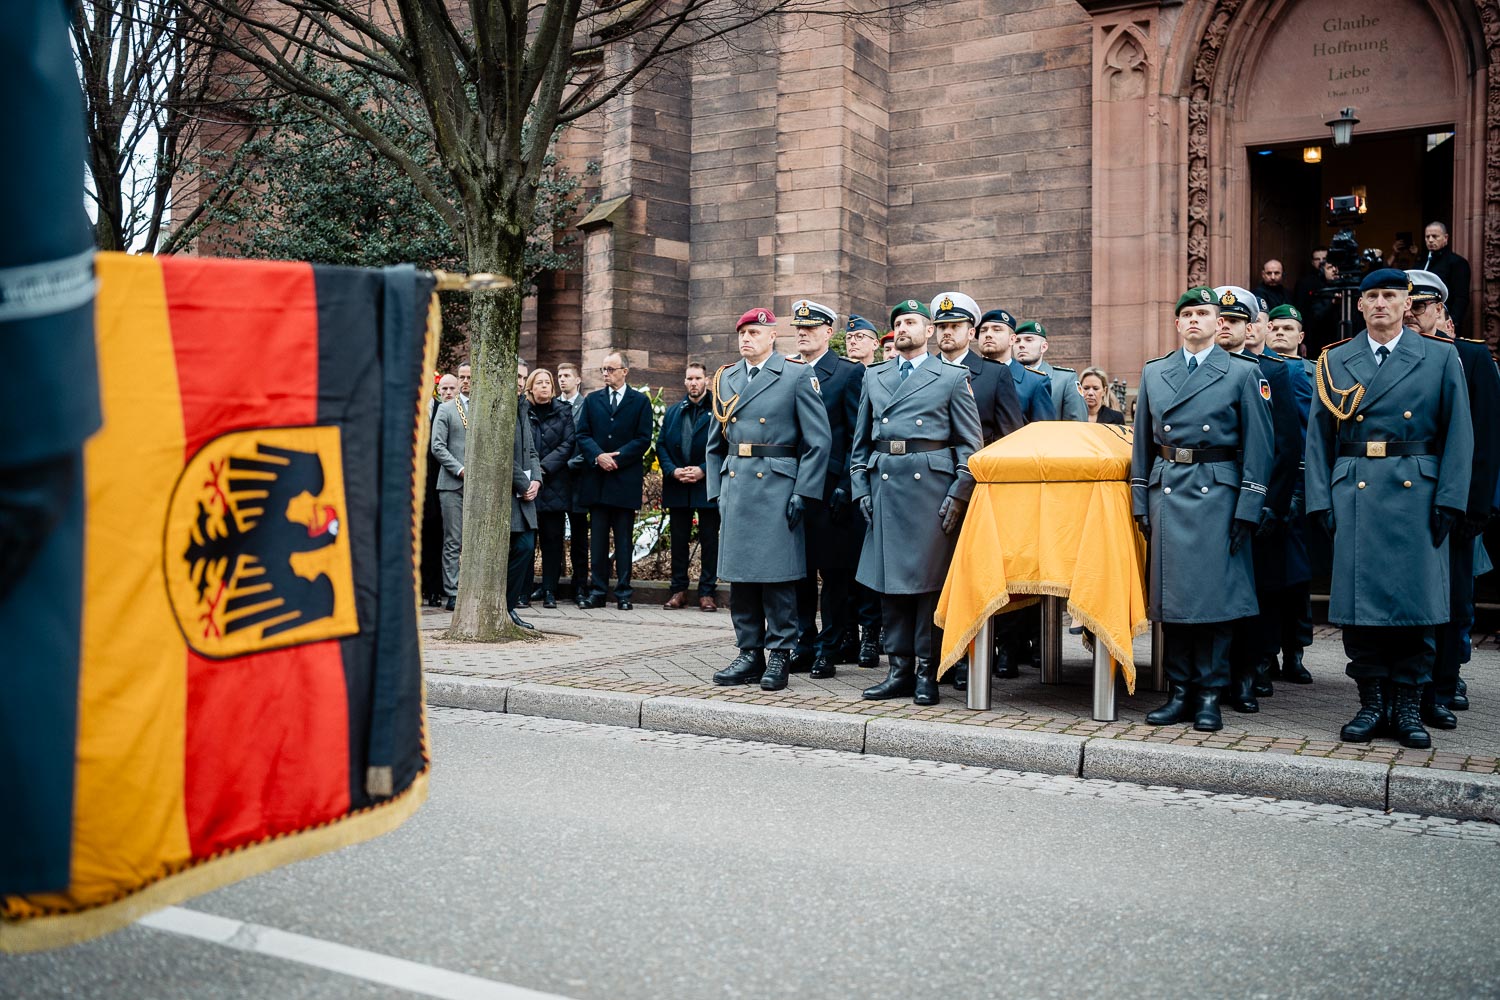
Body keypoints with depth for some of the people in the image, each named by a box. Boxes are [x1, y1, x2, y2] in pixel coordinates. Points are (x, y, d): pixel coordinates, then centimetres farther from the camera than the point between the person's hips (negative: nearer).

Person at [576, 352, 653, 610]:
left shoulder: (640, 401, 4)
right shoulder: (592, 400, 13)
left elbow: (643, 439, -3)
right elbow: (582, 435, 6)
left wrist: (616, 458, -12)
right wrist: (598, 456, -12)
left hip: (625, 479, -3)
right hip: (597, 479, 3)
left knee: (624, 538, 1)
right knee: (598, 538, 3)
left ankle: (623, 593, 5)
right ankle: (598, 591, 7)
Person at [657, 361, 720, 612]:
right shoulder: (673, 413, 14)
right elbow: (661, 445, 9)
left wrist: (703, 471, -16)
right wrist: (673, 471, -7)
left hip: (708, 485, -4)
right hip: (678, 486, 4)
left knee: (709, 541, 1)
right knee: (679, 540, 8)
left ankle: (707, 592, 7)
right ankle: (678, 590, 15)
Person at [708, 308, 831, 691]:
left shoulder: (796, 376, -1)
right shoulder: (725, 379, 14)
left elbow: (818, 440, -6)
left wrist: (802, 493, -12)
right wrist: (716, 492, 9)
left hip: (776, 487, -5)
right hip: (734, 487, 5)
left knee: (777, 573, -2)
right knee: (739, 574, 7)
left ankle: (779, 654, 8)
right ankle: (750, 653, 17)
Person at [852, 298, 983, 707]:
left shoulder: (953, 377, 6)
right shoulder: (874, 377, 17)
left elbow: (970, 445, 2)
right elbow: (861, 442, 18)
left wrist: (958, 495, -7)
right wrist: (861, 489, 7)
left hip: (931, 487, -4)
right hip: (885, 488, 4)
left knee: (929, 581, -1)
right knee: (889, 581, 5)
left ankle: (927, 672, 7)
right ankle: (899, 670, 13)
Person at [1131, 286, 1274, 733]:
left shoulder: (1243, 373, 3)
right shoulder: (1153, 373, 13)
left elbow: (1258, 446, 0)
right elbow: (1142, 443, 14)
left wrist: (1248, 508, -7)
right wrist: (1140, 502, 7)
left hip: (1217, 491, -3)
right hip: (1167, 491, 3)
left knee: (1214, 594, -2)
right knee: (1171, 592, 4)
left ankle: (1209, 694, 7)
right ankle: (1180, 691, 13)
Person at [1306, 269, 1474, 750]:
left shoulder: (1441, 357, 7)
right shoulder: (1334, 362, 10)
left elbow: (1458, 434, 3)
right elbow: (1319, 437, 9)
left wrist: (1449, 500, -6)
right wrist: (1320, 501, 0)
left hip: (1417, 494, -1)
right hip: (1354, 493, 1)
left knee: (1416, 598, 1)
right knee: (1358, 599, 1)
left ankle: (1408, 705, 12)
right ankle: (1372, 702, 13)